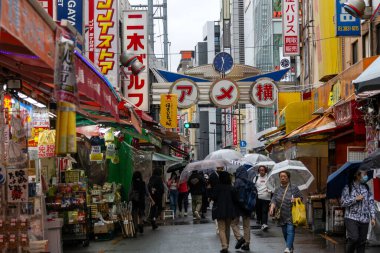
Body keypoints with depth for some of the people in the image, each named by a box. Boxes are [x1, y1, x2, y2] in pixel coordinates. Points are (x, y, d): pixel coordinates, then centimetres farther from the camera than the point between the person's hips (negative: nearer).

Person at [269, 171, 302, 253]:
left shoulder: (294, 188, 3)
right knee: (285, 232, 9)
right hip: (282, 215, 4)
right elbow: (274, 200, 0)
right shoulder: (277, 190, 11)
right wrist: (272, 208, -18)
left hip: (291, 215, -4)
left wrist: (295, 200, -14)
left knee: (290, 231, -16)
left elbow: (300, 198, 7)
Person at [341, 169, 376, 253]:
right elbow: (343, 202, -4)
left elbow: (371, 202, 9)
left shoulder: (366, 188, 9)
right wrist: (355, 199, -14)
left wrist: (373, 217, 3)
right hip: (351, 218, -4)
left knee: (362, 241, 3)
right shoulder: (348, 188, -1)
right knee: (354, 238, -20)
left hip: (364, 219, 4)